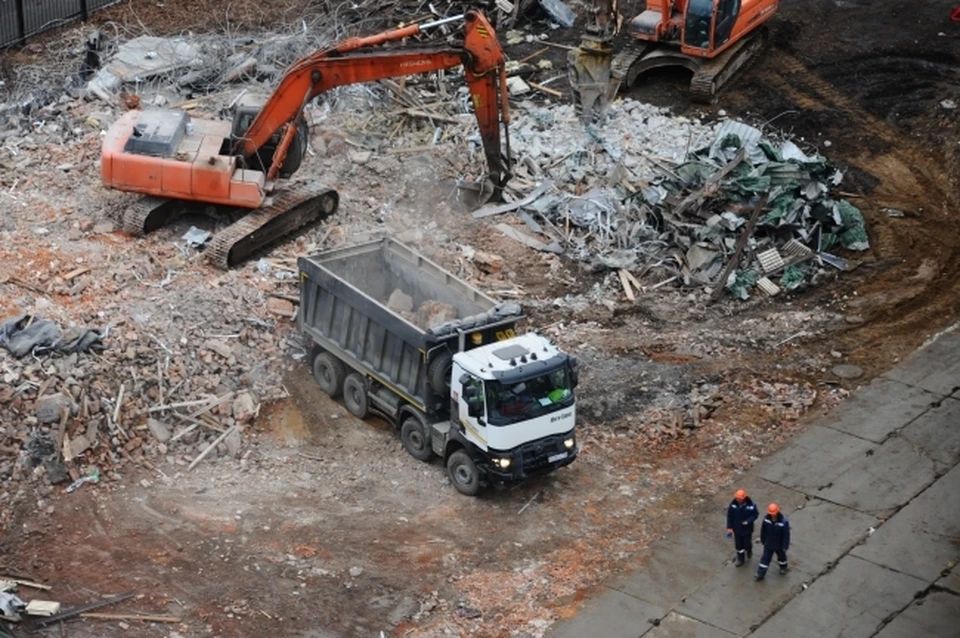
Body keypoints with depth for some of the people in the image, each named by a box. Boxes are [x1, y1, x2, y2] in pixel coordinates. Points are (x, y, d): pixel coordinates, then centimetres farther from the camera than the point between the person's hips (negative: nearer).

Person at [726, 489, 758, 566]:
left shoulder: (751, 504, -25)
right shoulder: (733, 504, -19)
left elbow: (755, 514, -10)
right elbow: (729, 516, -8)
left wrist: (748, 521, -27)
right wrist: (729, 527, -7)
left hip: (747, 529, -2)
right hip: (737, 529, 2)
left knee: (747, 543, 19)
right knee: (738, 545, 15)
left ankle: (749, 551, 54)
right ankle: (740, 560, 36)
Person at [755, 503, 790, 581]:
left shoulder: (784, 521, -31)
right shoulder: (766, 518, -19)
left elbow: (786, 535, -21)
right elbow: (763, 530, -2)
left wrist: (785, 546, -15)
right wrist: (763, 540, 8)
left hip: (779, 545, -2)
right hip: (768, 544, 2)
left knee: (781, 556, 25)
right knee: (765, 558, 7)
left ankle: (783, 567, 54)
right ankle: (760, 574, 16)